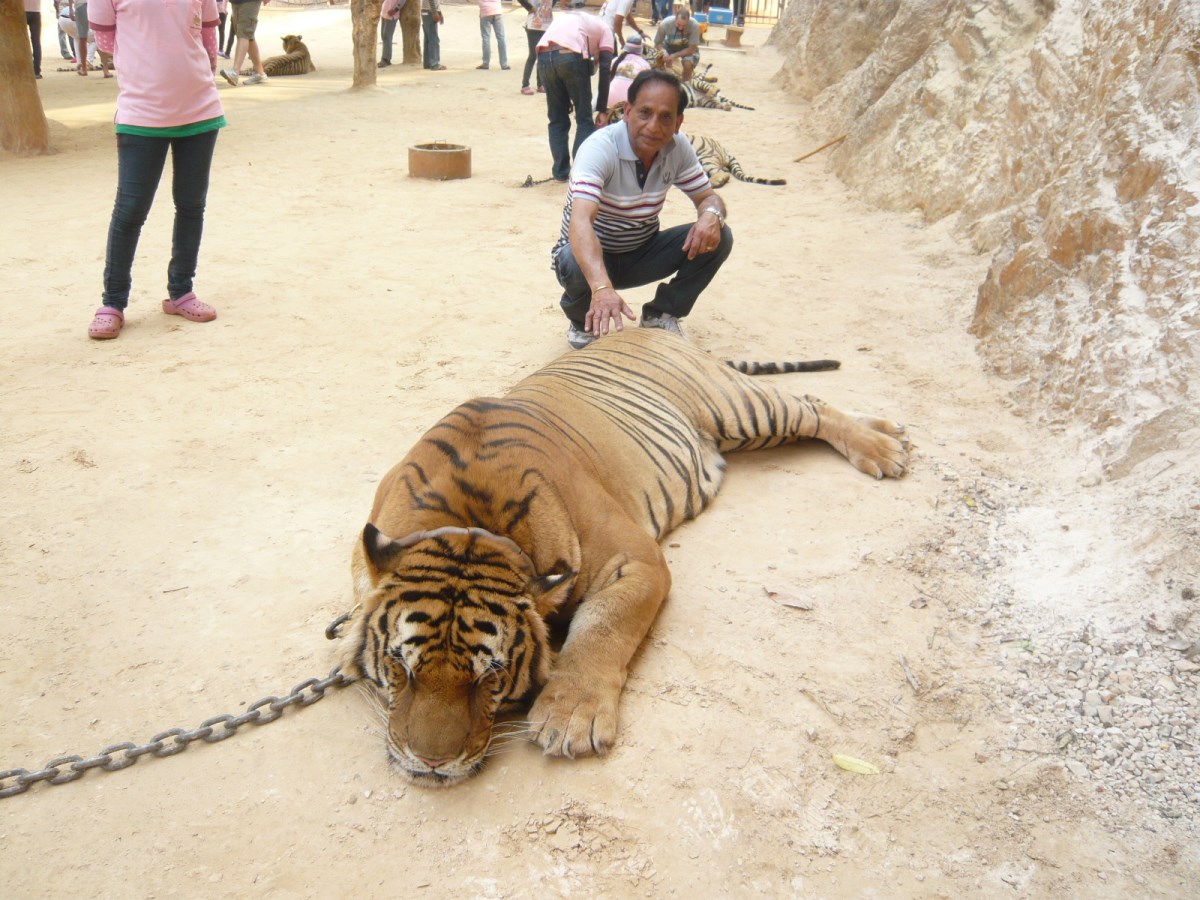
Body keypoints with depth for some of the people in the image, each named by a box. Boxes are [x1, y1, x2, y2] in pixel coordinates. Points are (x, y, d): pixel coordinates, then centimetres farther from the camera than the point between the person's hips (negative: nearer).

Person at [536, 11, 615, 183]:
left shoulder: (565, 19, 39)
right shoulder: (604, 30, 24)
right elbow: (605, 70, 10)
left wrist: (566, 99, 31)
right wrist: (602, 109, 9)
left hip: (544, 55, 4)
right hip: (571, 56, -4)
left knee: (557, 119, 18)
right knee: (584, 119, 11)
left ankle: (560, 171, 20)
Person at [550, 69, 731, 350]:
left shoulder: (678, 148, -11)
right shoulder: (600, 148, -29)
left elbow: (708, 196, -1)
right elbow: (580, 222, -43)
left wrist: (711, 215, -29)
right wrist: (602, 287, -61)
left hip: (641, 254, 5)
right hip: (592, 255, -4)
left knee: (718, 237, -15)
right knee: (574, 263, -39)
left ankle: (660, 315, 4)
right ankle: (583, 321, -3)